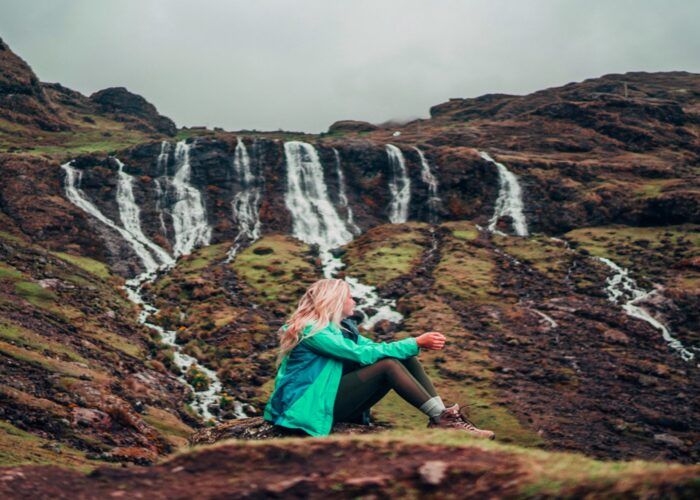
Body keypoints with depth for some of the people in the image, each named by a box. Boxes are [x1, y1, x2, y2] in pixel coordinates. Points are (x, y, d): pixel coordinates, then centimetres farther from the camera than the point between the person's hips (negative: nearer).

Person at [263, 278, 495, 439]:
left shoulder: (341, 326, 13)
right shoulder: (313, 331, -16)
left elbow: (373, 347, 5)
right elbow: (363, 353, -23)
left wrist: (418, 343, -9)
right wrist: (415, 343, -21)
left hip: (336, 398, 9)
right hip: (312, 405, -9)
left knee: (406, 359, -7)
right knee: (388, 364, -25)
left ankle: (442, 416, -17)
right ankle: (440, 420, -22)